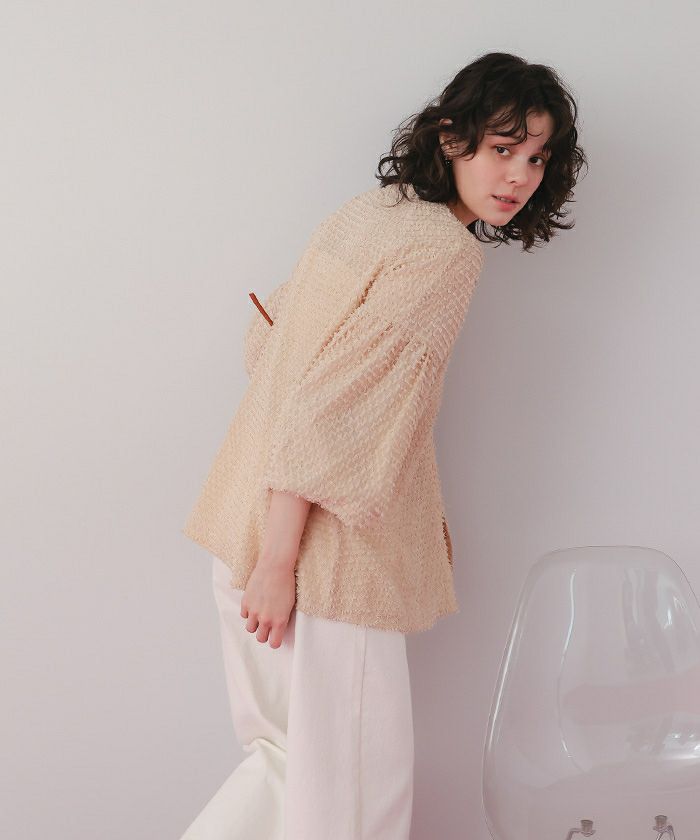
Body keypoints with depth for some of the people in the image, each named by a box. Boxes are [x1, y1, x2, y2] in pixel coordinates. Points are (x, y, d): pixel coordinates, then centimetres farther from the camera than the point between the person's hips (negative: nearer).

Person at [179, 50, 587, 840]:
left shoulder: (368, 210, 11)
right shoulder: (446, 249, -15)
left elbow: (269, 334, 19)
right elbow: (337, 403, -22)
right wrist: (279, 560, -21)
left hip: (244, 518, 9)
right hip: (319, 547, -9)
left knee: (290, 757, 22)